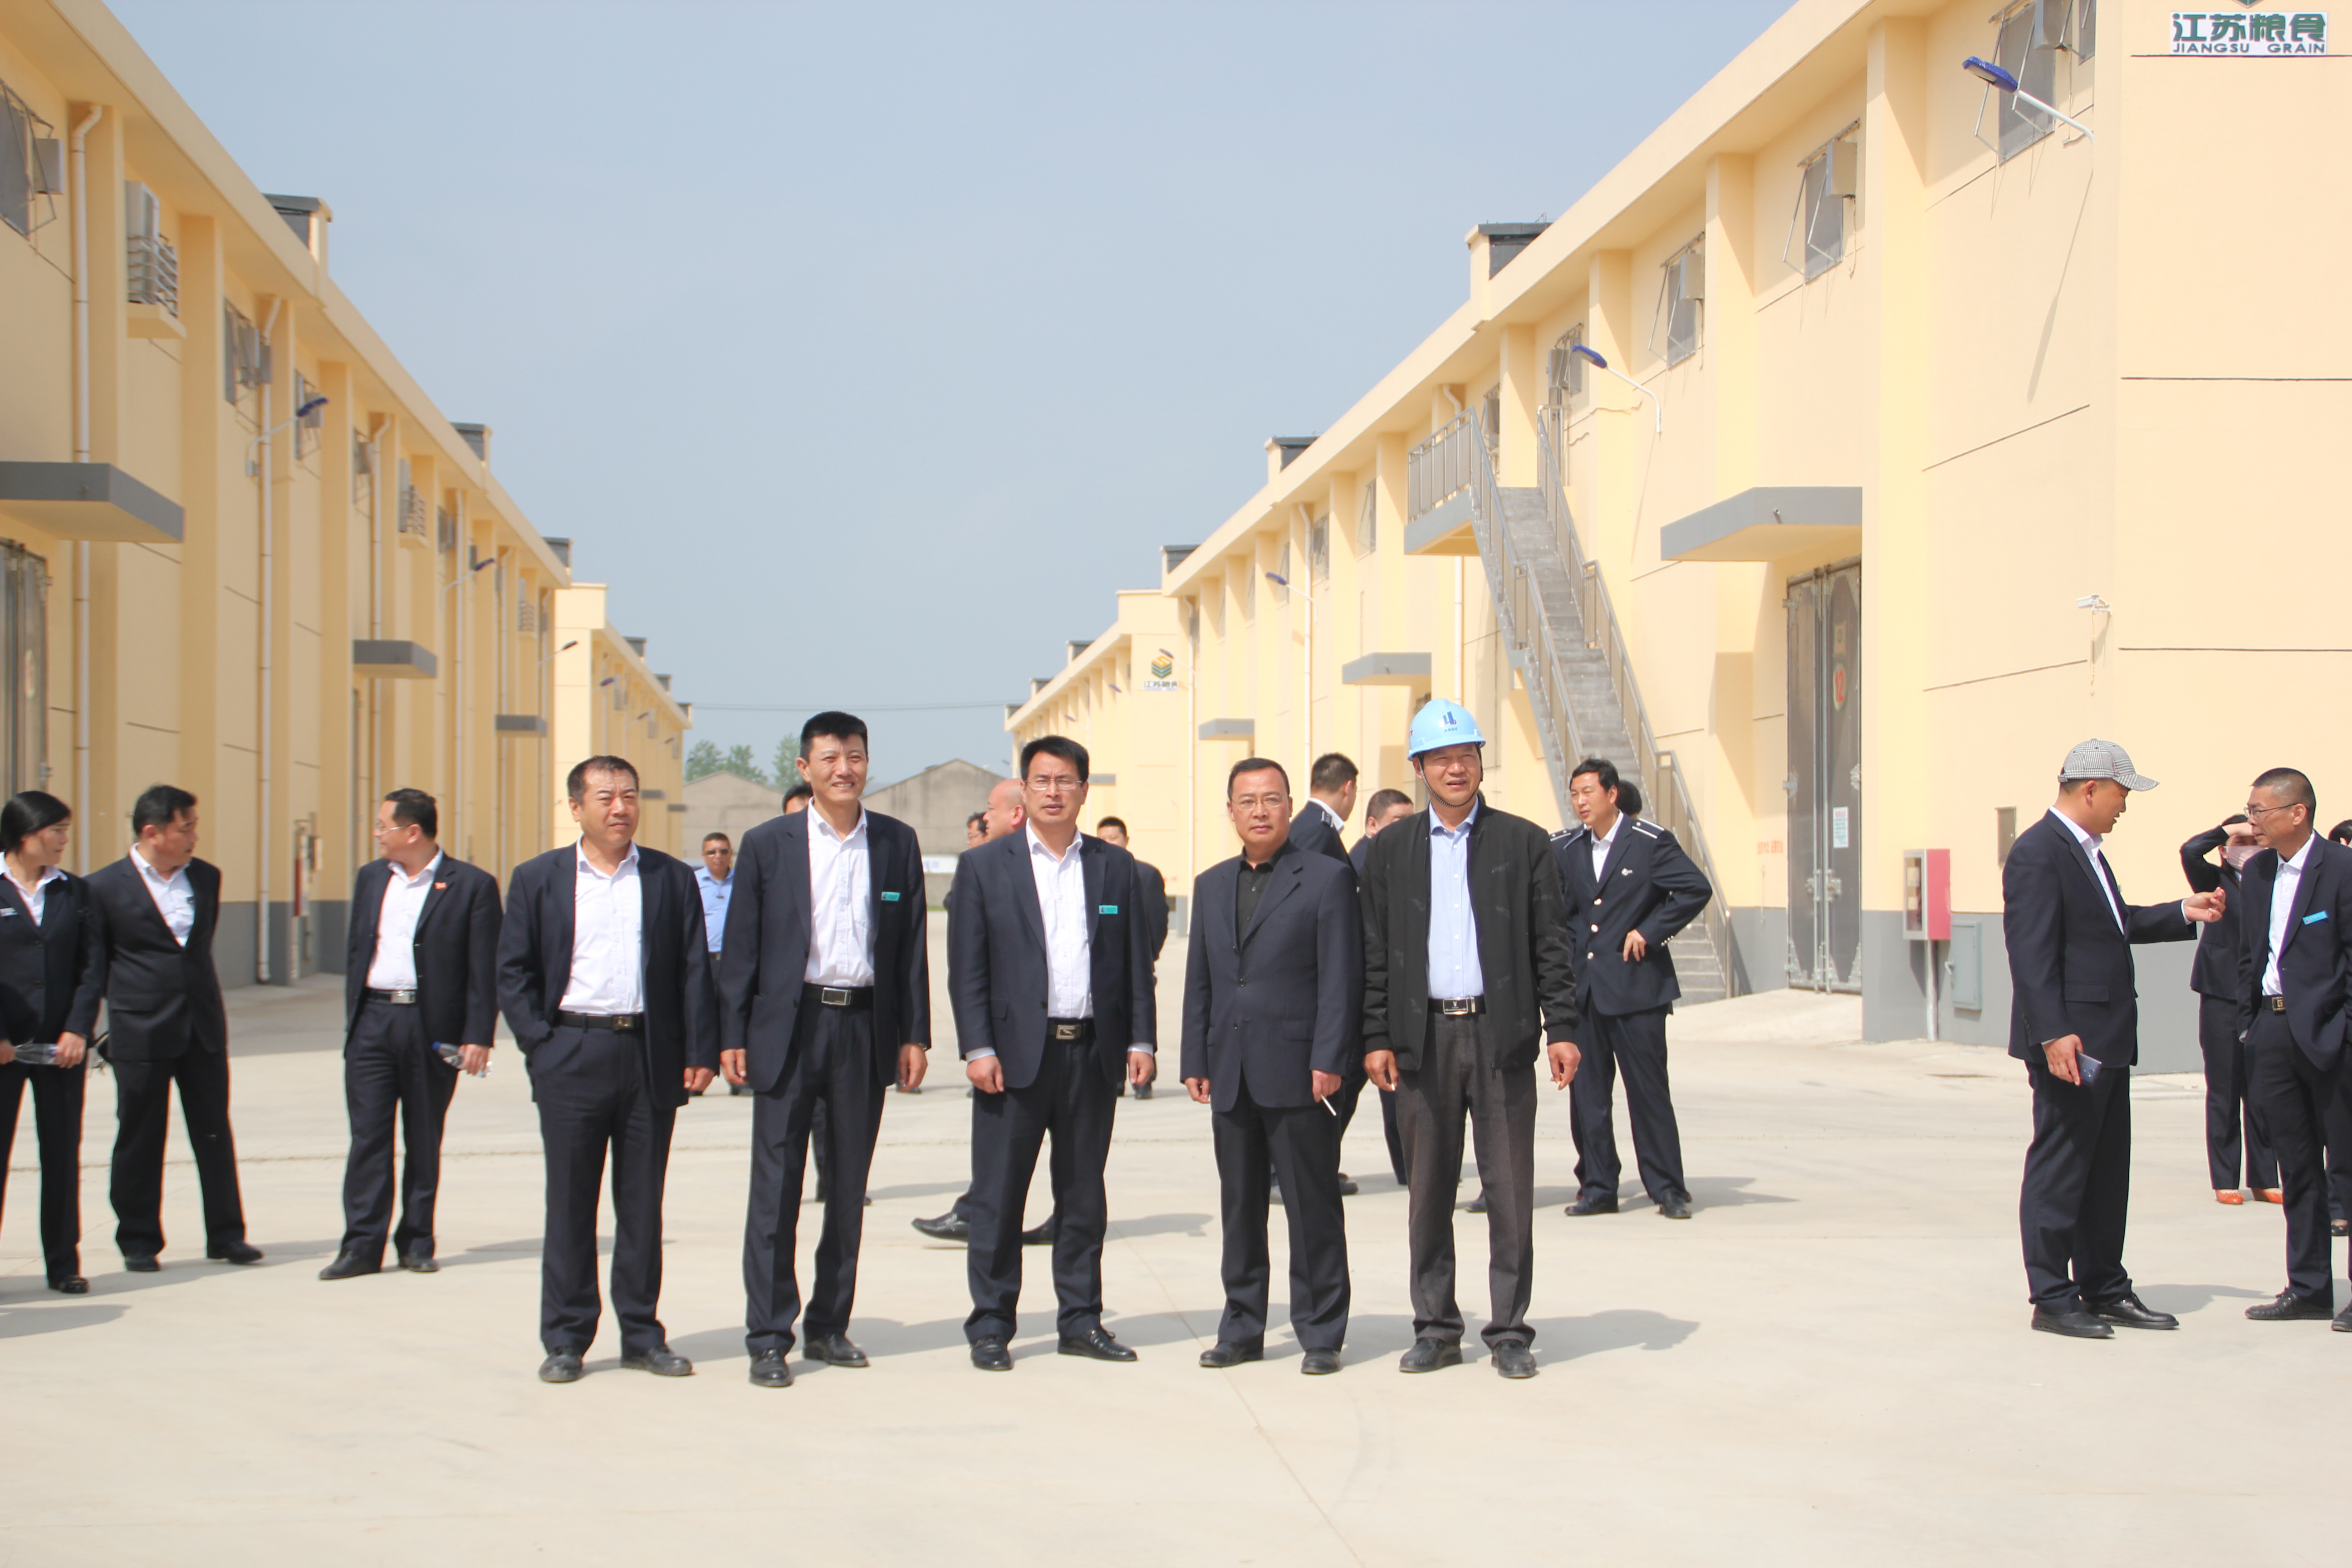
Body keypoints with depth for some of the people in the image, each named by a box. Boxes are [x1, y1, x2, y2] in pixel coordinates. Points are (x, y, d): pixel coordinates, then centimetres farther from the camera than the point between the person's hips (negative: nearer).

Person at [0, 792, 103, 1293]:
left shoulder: (73, 892, 8)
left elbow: (93, 965, 5)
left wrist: (78, 1029, -6)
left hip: (62, 1044, 3)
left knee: (63, 1153, 7)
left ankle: (64, 1263, 14)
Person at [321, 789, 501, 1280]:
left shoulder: (472, 886, -3)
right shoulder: (371, 879, 12)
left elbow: (484, 969, -5)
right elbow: (355, 951, 16)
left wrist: (478, 1037, -11)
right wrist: (353, 1018, 8)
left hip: (432, 1027, -3)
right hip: (372, 1019, 3)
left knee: (424, 1140, 6)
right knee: (368, 1135, -1)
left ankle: (416, 1242, 15)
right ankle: (363, 1245, 1)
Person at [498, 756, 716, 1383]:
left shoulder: (672, 879, 8)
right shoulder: (538, 879, 6)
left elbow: (694, 971, 5)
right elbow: (513, 971, 4)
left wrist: (699, 1052, -2)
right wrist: (539, 1044, -6)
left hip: (650, 1057, 1)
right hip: (571, 1056, -1)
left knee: (643, 1202, 7)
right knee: (569, 1202, 3)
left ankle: (642, 1335, 15)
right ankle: (565, 1340, 10)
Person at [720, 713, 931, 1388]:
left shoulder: (898, 844, 7)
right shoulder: (768, 844, 2)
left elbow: (912, 945, 8)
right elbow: (741, 947, 2)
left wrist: (914, 1035, 4)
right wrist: (732, 1037, -3)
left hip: (865, 1028, 2)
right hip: (789, 1028, -2)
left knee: (850, 1189, 9)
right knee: (776, 1188, -2)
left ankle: (829, 1327, 20)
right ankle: (768, 1339, 2)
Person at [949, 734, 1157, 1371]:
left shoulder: (1115, 868, 10)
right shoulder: (985, 866, 3)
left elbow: (1135, 962, 11)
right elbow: (967, 967, -1)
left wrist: (1140, 1039, 3)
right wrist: (977, 1048, -9)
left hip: (1093, 1052, 3)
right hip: (1016, 1052, -2)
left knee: (1085, 1196, 9)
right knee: (998, 1198, 1)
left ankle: (1081, 1319, 18)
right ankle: (990, 1326, 8)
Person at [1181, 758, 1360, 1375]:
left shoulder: (1327, 878, -1)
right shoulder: (1212, 885, 16)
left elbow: (1341, 976, -6)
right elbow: (1199, 979, 17)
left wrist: (1328, 1060, -13)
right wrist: (1196, 1061, 10)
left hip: (1298, 1074, -5)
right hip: (1231, 1076, 5)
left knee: (1313, 1208, 0)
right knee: (1239, 1208, 10)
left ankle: (1321, 1333, 7)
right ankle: (1243, 1328, 18)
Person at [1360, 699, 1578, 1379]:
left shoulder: (1524, 843, 6)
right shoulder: (1390, 851, 9)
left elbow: (1550, 945, 4)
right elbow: (1375, 953, 7)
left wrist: (1562, 1029, -4)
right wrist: (1376, 1039, 0)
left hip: (1501, 1034, -1)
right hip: (1424, 1037, 1)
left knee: (1510, 1190, 0)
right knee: (1428, 1192, 6)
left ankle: (1509, 1332, 8)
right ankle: (1436, 1329, 15)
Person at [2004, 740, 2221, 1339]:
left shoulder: (2086, 851, 16)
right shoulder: (2038, 853, -15)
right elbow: (2030, 953, -21)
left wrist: (2185, 912, 18)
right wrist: (2054, 1034, -27)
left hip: (2106, 1042, 10)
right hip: (2070, 1042, -10)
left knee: (2108, 1170, 14)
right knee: (2059, 1169, -3)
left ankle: (2105, 1289, 22)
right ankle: (2052, 1298, 3)